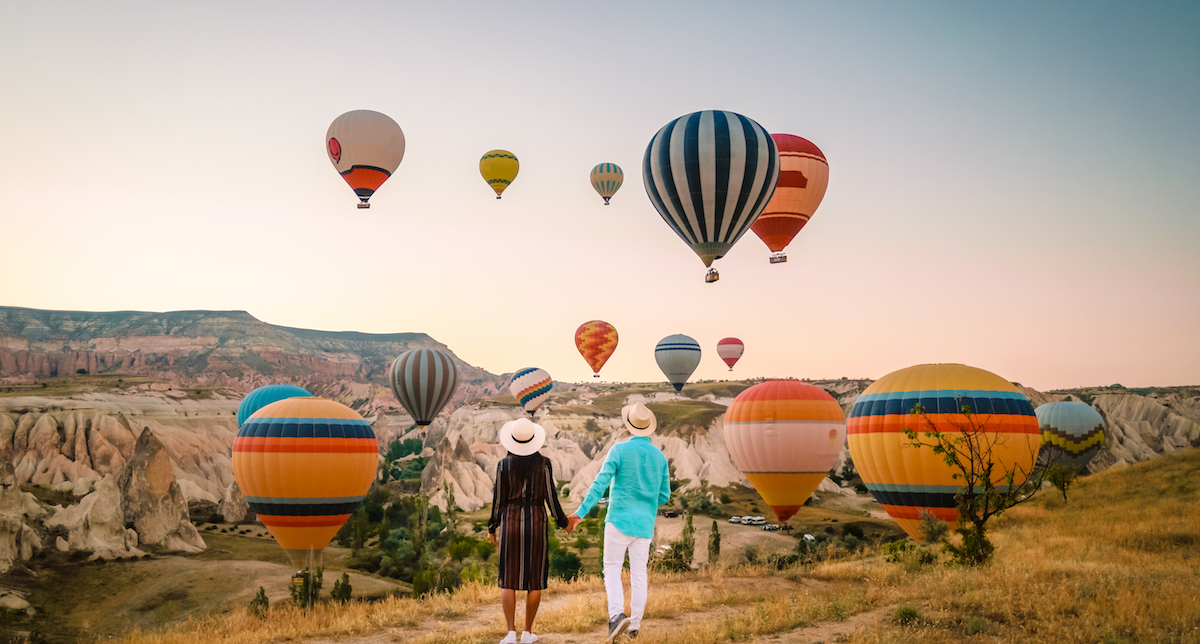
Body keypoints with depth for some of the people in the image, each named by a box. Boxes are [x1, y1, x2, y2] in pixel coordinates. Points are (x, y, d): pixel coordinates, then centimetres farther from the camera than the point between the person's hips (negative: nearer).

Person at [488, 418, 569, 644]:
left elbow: (498, 499, -1)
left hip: (511, 523, 0)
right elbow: (550, 496, -4)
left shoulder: (504, 464, -5)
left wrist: (492, 528, 12)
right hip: (536, 523, 0)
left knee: (508, 581, 5)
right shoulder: (544, 463, -6)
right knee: (535, 579, 10)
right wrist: (562, 521, 12)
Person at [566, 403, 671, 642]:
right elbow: (664, 495, 9)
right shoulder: (660, 456, 5)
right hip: (645, 523, 4)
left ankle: (616, 615, -14)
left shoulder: (619, 449, -9)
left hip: (620, 519, -4)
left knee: (612, 569, 4)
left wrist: (580, 513, -15)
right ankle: (635, 624, 13)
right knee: (639, 573, 9)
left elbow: (600, 484, -15)